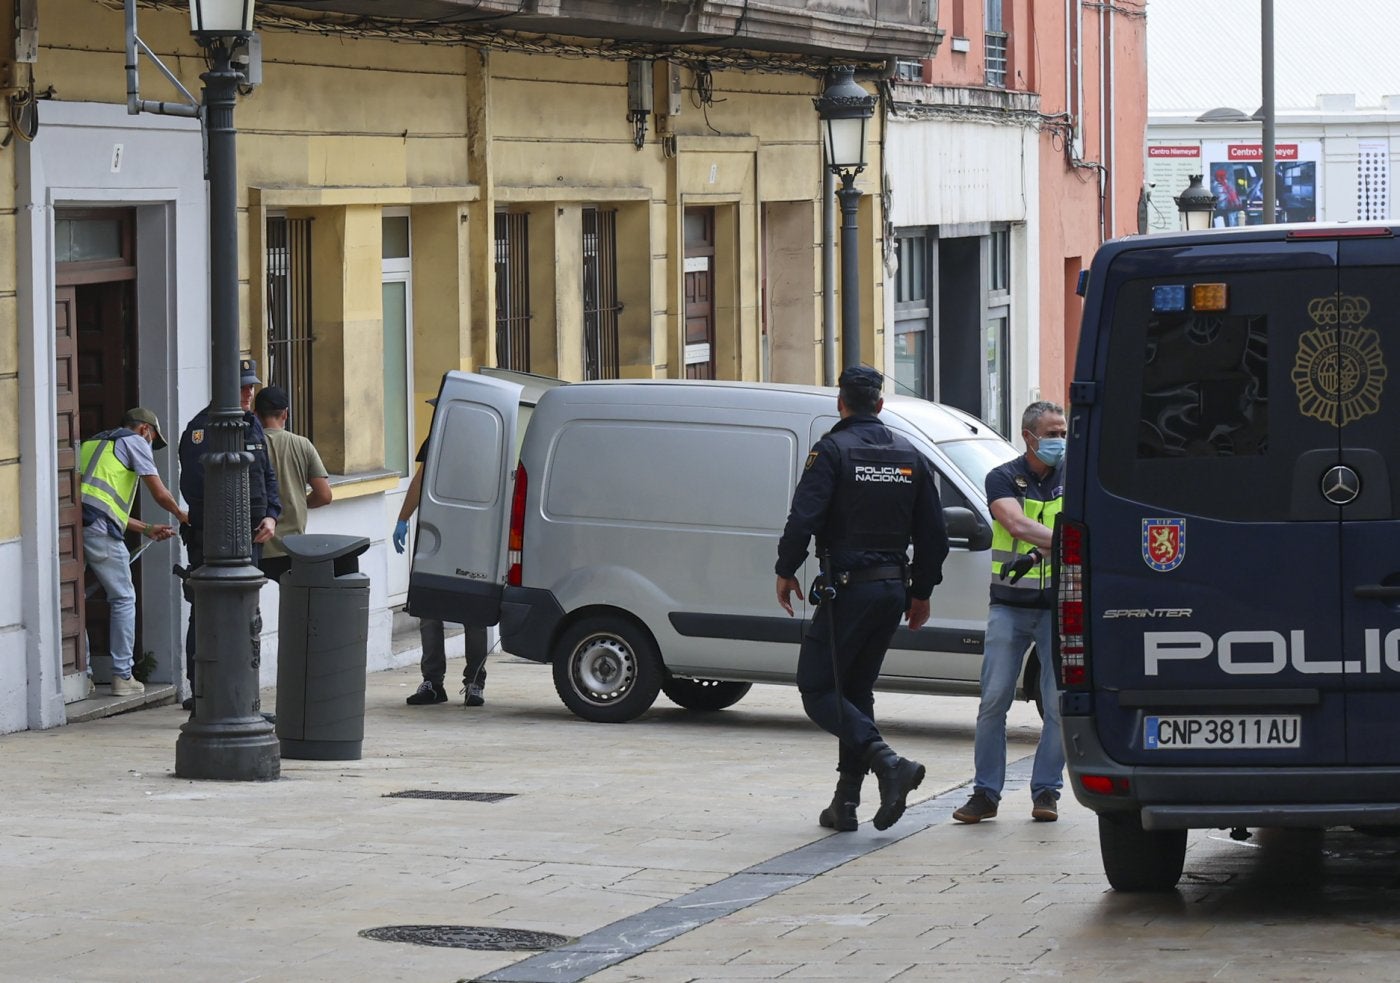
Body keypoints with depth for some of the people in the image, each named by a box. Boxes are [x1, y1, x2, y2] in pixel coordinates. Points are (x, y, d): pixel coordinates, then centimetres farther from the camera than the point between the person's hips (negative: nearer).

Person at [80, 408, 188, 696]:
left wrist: (147, 529, 35)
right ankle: (122, 676, 4)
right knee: (123, 599, 5)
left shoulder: (92, 444, 33)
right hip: (98, 528, -7)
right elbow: (160, 493, 6)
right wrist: (181, 515, 26)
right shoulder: (134, 441, 11)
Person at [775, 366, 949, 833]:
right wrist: (922, 592, 21)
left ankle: (888, 762, -21)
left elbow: (804, 515, -17)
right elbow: (933, 532, 13)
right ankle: (846, 802, 10)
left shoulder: (833, 450, -8)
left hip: (848, 588, -7)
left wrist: (786, 571, -4)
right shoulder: (909, 456, 12)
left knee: (817, 690, -2)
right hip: (893, 591, 7)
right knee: (856, 689, 14)